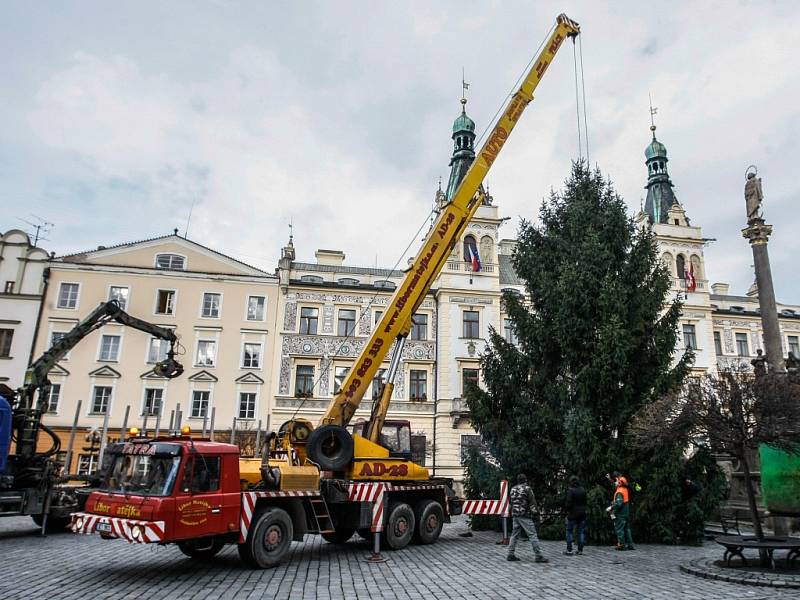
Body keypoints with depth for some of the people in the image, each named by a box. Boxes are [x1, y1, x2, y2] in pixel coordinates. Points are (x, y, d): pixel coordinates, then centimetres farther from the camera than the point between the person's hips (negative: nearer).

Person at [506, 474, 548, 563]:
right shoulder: (527, 488, -7)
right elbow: (533, 502, -9)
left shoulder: (513, 489, 12)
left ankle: (510, 555, 10)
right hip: (525, 515, -7)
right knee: (532, 535, -5)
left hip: (515, 515, 7)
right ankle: (539, 556, -7)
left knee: (514, 535, 11)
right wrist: (532, 509, 8)